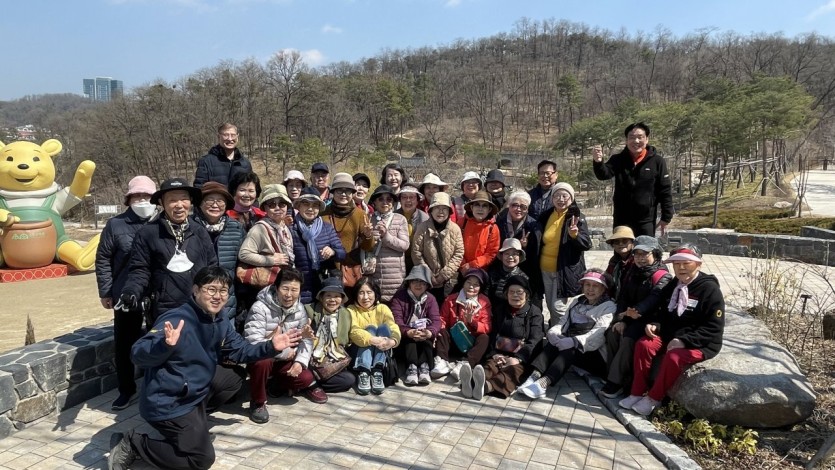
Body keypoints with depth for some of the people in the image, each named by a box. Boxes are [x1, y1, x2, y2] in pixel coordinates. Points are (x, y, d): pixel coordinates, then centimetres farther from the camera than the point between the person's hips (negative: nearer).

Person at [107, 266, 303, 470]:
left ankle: (195, 417, 16)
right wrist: (166, 344, -53)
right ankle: (132, 443, 4)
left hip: (196, 388, 9)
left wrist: (271, 346, -3)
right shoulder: (176, 320, -26)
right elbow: (138, 355, -33)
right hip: (167, 402, -9)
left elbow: (240, 351, 11)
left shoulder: (220, 323, 0)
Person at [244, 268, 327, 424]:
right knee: (262, 361, -37)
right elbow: (254, 344, -31)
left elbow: (306, 339, -3)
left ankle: (280, 383, 21)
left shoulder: (299, 309, -4)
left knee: (306, 378, -16)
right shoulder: (260, 308, -24)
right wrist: (286, 352, -22)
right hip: (261, 359, -5)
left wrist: (300, 361, -20)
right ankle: (258, 403, -10)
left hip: (285, 360, 5)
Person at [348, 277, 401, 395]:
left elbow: (394, 328, -13)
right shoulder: (351, 310, -2)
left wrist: (393, 341, -38)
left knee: (384, 327, -23)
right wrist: (373, 340, -40)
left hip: (381, 353, 2)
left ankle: (377, 372, -33)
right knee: (370, 328, -26)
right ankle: (363, 373, -39)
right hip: (359, 352, -2)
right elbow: (354, 332, -21)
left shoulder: (382, 308, 3)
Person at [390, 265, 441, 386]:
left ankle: (424, 367, -47)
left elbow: (436, 320, -11)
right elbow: (396, 320, -18)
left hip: (423, 334, 2)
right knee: (409, 338, -35)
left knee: (426, 337, -32)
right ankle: (411, 367, -49)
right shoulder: (399, 296, -5)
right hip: (405, 335, -2)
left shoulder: (430, 299, 3)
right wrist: (408, 332, -38)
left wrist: (430, 332, -36)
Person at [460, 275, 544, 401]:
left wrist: (518, 358, -19)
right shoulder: (499, 310, 22)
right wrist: (494, 354, -6)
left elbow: (534, 341, -3)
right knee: (489, 366, -29)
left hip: (522, 358, -3)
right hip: (500, 355, 3)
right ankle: (471, 384, -62)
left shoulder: (534, 312, 9)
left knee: (513, 370, -36)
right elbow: (492, 335, 15)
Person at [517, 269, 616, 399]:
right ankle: (534, 376, -39)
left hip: (593, 354, -6)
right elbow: (563, 321, 12)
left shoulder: (608, 307, -1)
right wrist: (553, 332, -13)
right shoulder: (577, 301, 20)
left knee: (569, 350, -34)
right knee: (549, 343, -23)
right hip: (570, 344, 6)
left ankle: (542, 384, -49)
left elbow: (598, 333, -17)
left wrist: (574, 341, -32)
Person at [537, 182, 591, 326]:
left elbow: (587, 244, -14)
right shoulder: (546, 215, 7)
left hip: (564, 269, -5)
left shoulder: (577, 217, -8)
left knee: (558, 307, -8)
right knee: (550, 306, 15)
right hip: (546, 269, 6)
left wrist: (575, 235, -31)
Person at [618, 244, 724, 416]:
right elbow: (664, 314, 19)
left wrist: (684, 341, -26)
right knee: (643, 344, -18)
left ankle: (653, 399, -13)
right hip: (671, 335, 7)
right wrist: (655, 325, -5)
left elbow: (714, 328, -18)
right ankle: (637, 393, -11)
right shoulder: (672, 286, 9)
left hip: (700, 343, -6)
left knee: (673, 356, -33)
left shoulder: (710, 289, -13)